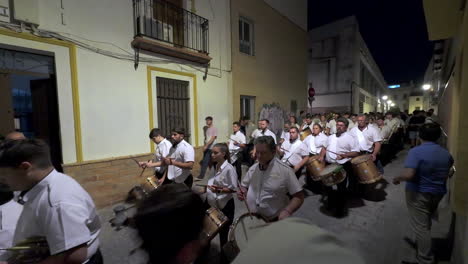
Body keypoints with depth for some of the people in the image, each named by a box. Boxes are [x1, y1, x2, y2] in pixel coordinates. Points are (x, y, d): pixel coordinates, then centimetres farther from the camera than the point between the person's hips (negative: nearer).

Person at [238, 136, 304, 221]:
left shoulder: (285, 170, -17)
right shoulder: (252, 169, -2)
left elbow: (299, 197, -13)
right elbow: (244, 186, 11)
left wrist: (287, 211, -27)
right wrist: (242, 192, -9)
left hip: (276, 221, -4)